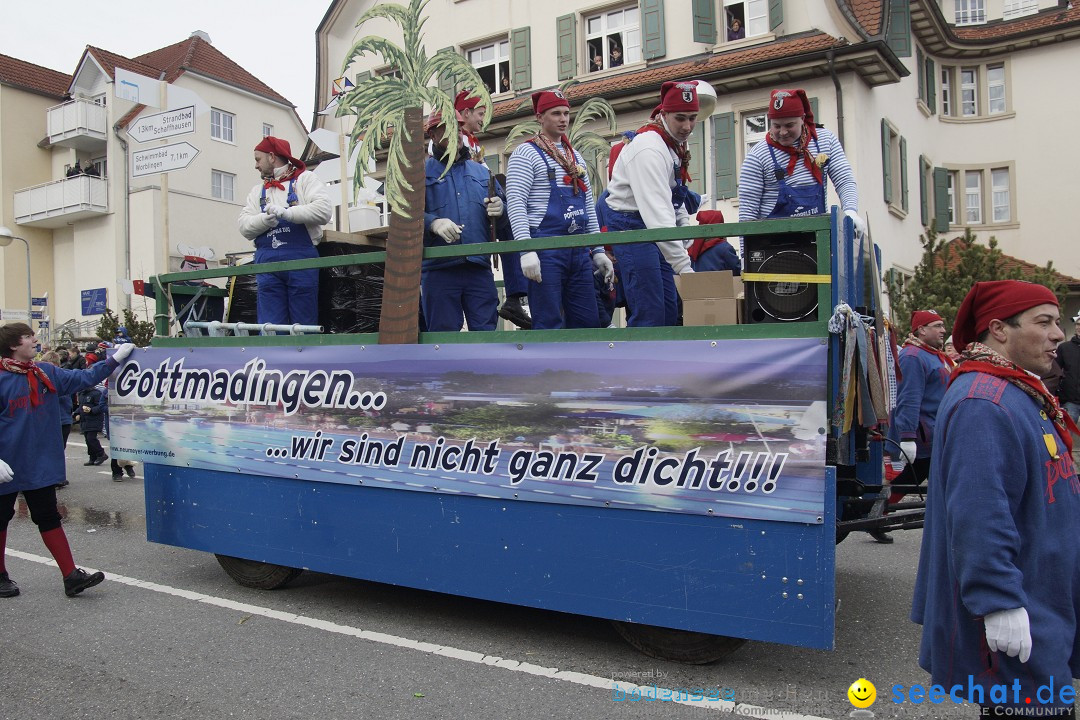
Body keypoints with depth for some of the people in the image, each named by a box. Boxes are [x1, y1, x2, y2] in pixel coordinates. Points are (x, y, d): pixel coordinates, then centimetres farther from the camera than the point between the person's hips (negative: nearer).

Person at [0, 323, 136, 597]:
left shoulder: (46, 373, 4)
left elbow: (83, 378, 11)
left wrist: (115, 359, 6)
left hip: (41, 465, 5)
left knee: (49, 518, 7)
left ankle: (71, 576, 7)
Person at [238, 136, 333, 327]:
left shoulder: (305, 179, 8)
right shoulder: (257, 191, 23)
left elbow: (324, 210, -9)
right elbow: (245, 226, 9)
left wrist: (286, 212, -14)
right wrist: (266, 219, -11)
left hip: (301, 259, -4)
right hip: (267, 261, 4)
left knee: (304, 325, -3)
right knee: (269, 326, 0)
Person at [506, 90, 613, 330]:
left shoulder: (576, 157, 20)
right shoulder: (526, 153, -1)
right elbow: (516, 204, -11)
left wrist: (598, 251, 16)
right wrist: (526, 250, -21)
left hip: (579, 251, 7)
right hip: (545, 250, -7)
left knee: (589, 324, 6)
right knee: (549, 327, -5)